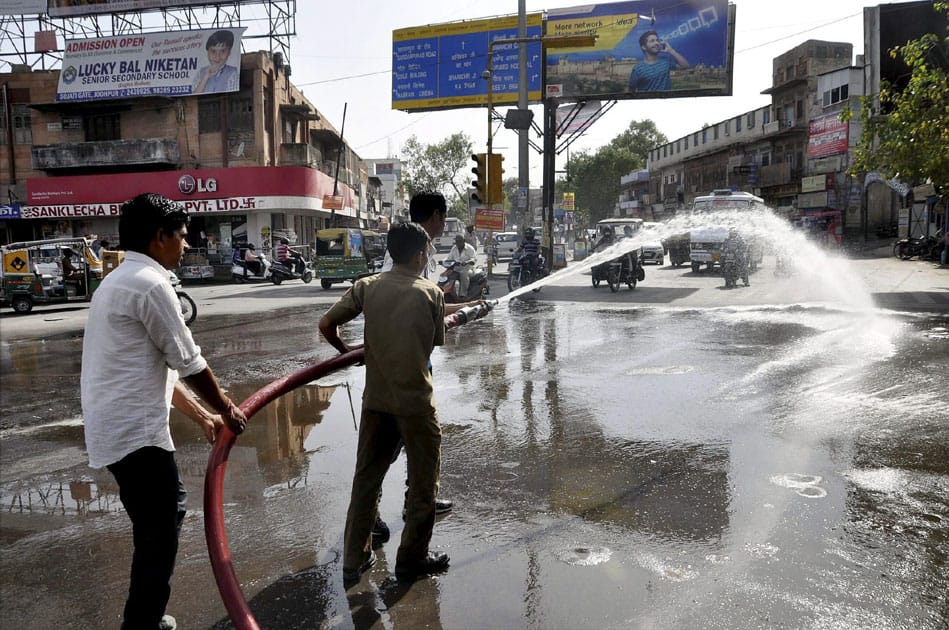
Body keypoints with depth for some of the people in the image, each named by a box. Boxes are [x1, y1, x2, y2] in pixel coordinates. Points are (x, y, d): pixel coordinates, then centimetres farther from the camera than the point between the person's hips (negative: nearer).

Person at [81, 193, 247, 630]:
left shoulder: (122, 281, 16)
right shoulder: (150, 284, -16)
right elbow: (189, 365, -13)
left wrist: (202, 416, 21)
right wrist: (227, 410, 3)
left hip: (118, 425, 11)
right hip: (134, 431, -11)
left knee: (171, 505, 23)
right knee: (158, 537, 0)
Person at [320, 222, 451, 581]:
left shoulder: (367, 287, 0)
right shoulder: (431, 293, -6)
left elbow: (326, 325, -2)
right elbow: (437, 341, 4)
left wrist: (346, 351, 15)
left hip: (376, 399, 4)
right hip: (416, 400, -3)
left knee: (366, 478, 16)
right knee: (423, 483, 13)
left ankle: (354, 559, 23)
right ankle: (412, 558, 22)